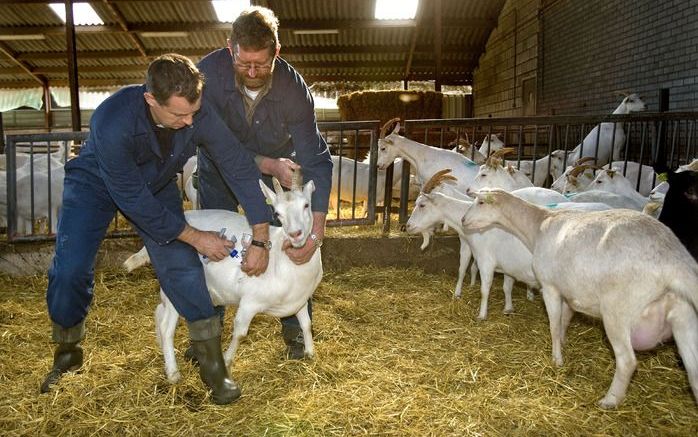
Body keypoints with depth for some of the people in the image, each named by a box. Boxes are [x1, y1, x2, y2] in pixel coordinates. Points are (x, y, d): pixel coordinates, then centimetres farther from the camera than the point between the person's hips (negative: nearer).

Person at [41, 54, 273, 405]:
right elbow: (133, 199, -31)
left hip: (157, 185, 2)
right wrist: (195, 237, -24)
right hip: (96, 182, -2)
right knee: (70, 270, -13)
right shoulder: (113, 122, -39)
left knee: (180, 264, -12)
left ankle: (213, 365, -1)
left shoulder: (199, 114, -30)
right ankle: (67, 354, 16)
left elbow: (240, 169, -22)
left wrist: (260, 241, -21)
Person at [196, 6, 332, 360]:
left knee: (292, 245, -2)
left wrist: (317, 225, -41)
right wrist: (269, 165, -42)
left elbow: (316, 158, -31)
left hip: (277, 168, 0)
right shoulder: (209, 72, -31)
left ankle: (294, 326, 18)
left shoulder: (293, 88, -29)